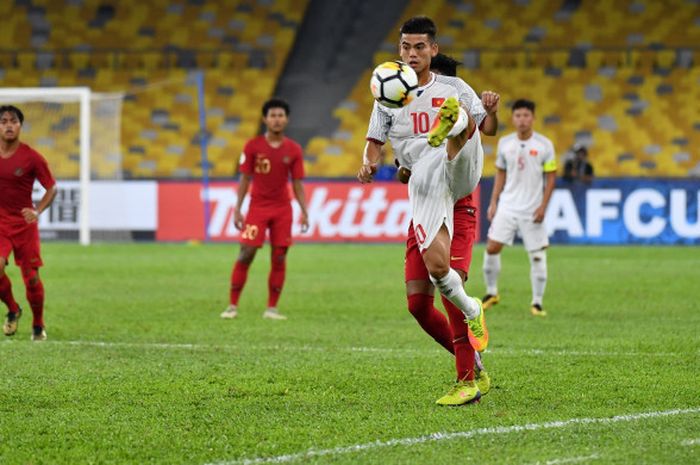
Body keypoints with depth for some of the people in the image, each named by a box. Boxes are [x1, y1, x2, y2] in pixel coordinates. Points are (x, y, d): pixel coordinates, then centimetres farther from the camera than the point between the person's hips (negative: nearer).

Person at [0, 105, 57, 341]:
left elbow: (51, 188, -3)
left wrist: (37, 211, -19)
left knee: (32, 278, 0)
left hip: (24, 224, -1)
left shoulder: (32, 158, -8)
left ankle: (38, 325, 23)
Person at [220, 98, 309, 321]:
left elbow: (297, 184, 6)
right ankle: (232, 306, 0)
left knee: (279, 258, 1)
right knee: (246, 254, -7)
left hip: (282, 209, 2)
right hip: (257, 207, -2)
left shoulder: (293, 150, 2)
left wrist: (304, 212, -2)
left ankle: (272, 308, 8)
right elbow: (245, 179, 2)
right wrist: (237, 209, -2)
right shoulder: (253, 146, -2)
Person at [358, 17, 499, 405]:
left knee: (458, 112, -30)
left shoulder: (453, 89, 15)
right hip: (424, 185, 1)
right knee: (436, 265, -15)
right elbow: (375, 141, 15)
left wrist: (491, 111, -10)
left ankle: (451, 127, -66)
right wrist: (369, 164, -8)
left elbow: (489, 129, 13)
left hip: (459, 172, -1)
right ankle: (471, 313, 9)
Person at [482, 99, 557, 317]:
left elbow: (551, 177, -2)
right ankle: (491, 293, 13)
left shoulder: (544, 145, -6)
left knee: (538, 256, -3)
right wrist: (493, 202, 7)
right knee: (492, 248, -5)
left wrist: (543, 206, -10)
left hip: (532, 210, -2)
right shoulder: (504, 143, 3)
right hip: (507, 206, 2)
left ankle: (537, 303, 7)